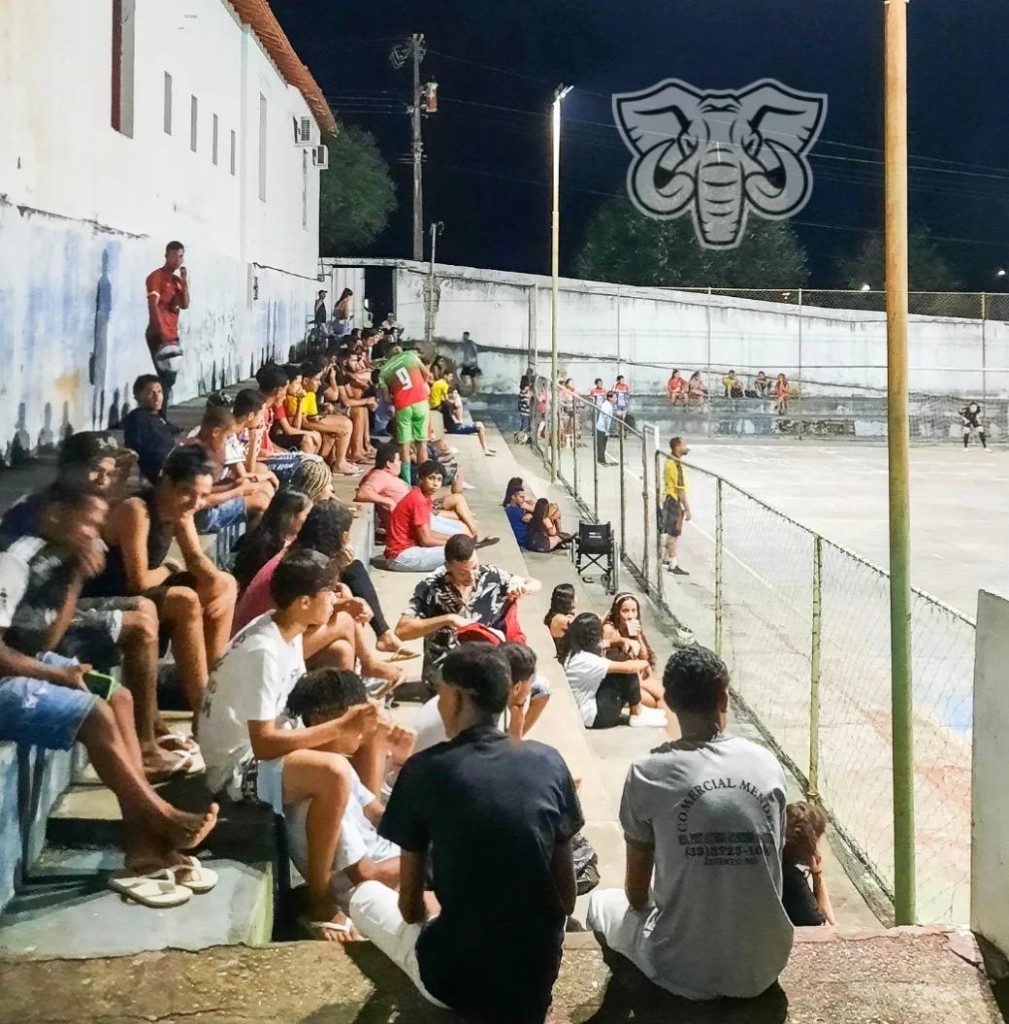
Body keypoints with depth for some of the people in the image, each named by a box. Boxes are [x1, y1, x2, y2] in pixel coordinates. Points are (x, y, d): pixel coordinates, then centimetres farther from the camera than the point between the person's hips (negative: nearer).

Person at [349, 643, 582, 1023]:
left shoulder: (424, 770, -11)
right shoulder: (549, 762, -3)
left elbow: (410, 904, -1)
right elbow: (566, 896, 4)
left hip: (453, 978, -3)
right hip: (538, 976, 3)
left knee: (365, 895, 25)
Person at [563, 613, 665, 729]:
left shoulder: (574, 654, 3)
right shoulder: (585, 660, -25)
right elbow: (628, 667, -22)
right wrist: (643, 664, -3)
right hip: (593, 717, -10)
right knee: (629, 673, -12)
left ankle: (636, 710, 14)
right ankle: (638, 715, 4)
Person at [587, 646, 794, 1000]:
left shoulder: (648, 773, -11)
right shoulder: (768, 764, -1)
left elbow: (637, 892, 0)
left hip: (687, 971, -3)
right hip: (765, 966, 3)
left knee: (602, 901, 25)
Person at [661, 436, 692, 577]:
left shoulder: (669, 461, 7)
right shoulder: (677, 465, -22)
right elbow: (680, 490, -23)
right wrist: (687, 509, -20)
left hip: (668, 498, 9)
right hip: (675, 501, -9)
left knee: (672, 532, 20)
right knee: (674, 534, -2)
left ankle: (667, 558, 32)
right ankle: (673, 564, 5)